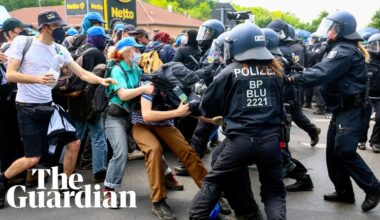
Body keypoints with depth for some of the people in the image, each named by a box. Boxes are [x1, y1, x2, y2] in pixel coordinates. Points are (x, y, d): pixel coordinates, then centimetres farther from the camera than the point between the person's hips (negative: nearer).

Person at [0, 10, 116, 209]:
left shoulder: (59, 50, 4)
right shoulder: (22, 42, -8)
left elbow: (82, 73, 2)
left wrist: (101, 80, -17)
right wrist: (38, 79, -28)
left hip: (49, 105, 6)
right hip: (28, 108, -5)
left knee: (74, 143, 5)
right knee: (33, 158, -7)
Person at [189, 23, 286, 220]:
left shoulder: (231, 72, -1)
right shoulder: (275, 71, 8)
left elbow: (208, 106, 6)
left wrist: (225, 112, 26)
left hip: (240, 140, -2)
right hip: (270, 140, 3)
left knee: (213, 182, 14)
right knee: (274, 190, 17)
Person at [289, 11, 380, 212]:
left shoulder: (345, 51, -18)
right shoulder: (339, 48, 16)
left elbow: (321, 73, -27)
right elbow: (322, 70, 10)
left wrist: (293, 78, -21)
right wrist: (300, 75, -4)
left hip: (353, 109, -10)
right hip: (342, 108, 10)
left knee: (344, 151, -14)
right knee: (333, 151, 10)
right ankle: (344, 191, 21)